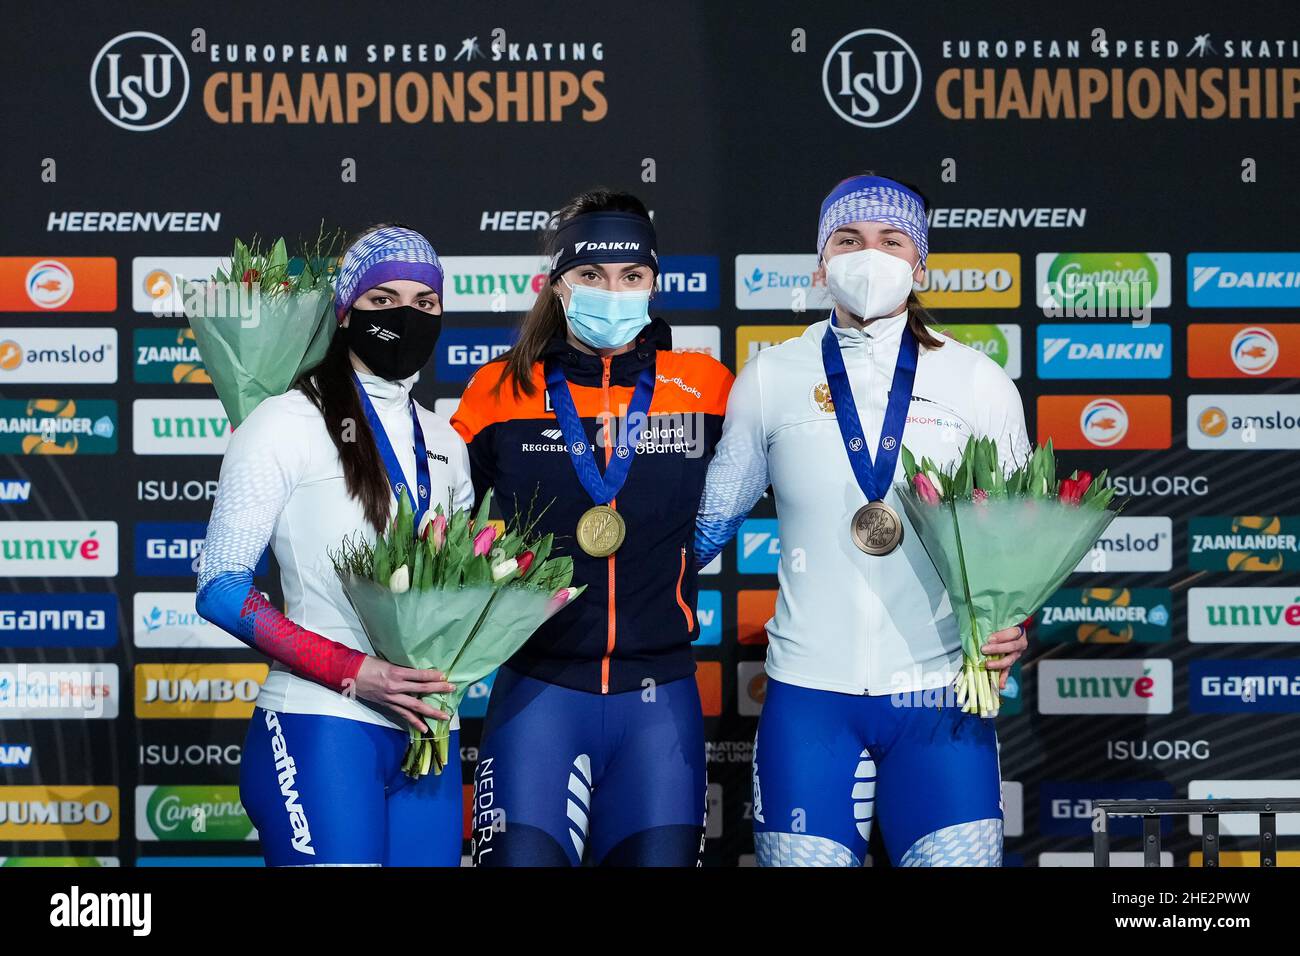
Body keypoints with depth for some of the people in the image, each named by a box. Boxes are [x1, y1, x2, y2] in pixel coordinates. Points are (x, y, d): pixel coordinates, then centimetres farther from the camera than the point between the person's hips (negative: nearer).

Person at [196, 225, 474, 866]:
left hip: (428, 738, 6)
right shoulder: (290, 422, -4)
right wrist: (352, 670, -16)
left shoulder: (445, 445, 15)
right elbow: (220, 588, -9)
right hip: (323, 726, -6)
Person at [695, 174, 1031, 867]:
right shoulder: (769, 379, 6)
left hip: (939, 692, 0)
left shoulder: (979, 383, 4)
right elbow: (710, 519, 14)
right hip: (809, 692, 0)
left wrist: (1012, 624, -8)